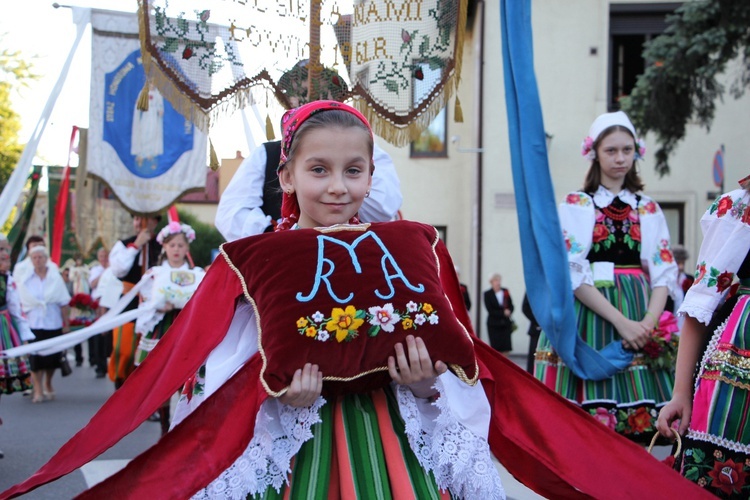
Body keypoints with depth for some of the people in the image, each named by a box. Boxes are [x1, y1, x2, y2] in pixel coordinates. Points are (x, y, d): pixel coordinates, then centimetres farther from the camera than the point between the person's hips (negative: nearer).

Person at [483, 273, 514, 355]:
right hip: (494, 324, -3)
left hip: (505, 323, 3)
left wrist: (509, 312, -14)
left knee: (506, 348, -1)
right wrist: (503, 313, -15)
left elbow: (511, 306, 8)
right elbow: (490, 310, -9)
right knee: (496, 348, -2)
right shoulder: (487, 294, -4)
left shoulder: (505, 292, 6)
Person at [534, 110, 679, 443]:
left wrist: (649, 323, -11)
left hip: (639, 313, 3)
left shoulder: (648, 209, 14)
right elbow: (572, 274, -6)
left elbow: (664, 272, 7)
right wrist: (621, 322, -15)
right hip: (588, 311, -3)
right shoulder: (576, 205, 3)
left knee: (635, 433, -2)